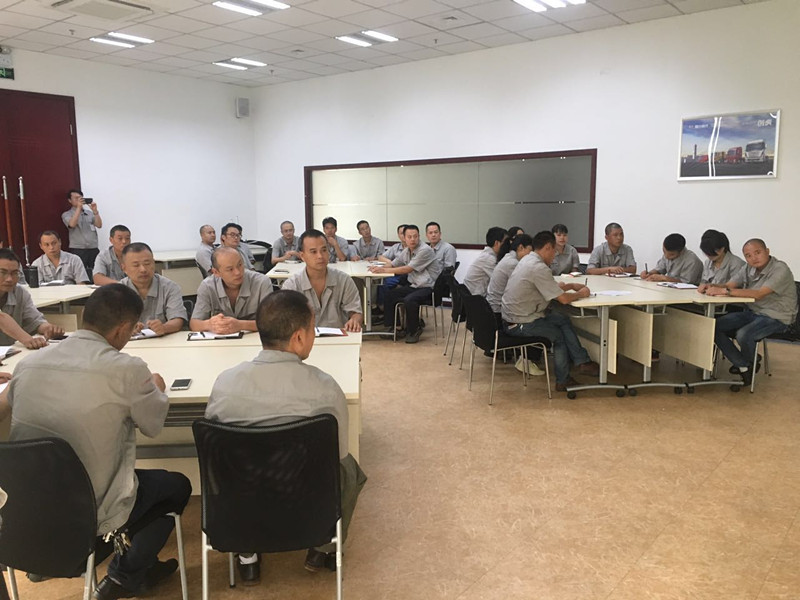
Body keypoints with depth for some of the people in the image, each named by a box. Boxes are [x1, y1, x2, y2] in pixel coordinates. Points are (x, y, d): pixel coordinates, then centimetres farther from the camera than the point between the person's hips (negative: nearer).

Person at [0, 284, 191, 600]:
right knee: (177, 486, 21)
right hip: (91, 513, -6)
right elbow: (153, 425, -3)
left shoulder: (28, 363, -4)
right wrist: (156, 388, 17)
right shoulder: (127, 369, -20)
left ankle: (133, 567, 39)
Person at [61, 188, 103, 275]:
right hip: (77, 250, -3)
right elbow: (72, 224, -13)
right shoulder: (66, 214, 7)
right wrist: (79, 208, -13)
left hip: (94, 249, 3)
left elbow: (99, 225, 4)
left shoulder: (89, 213, 16)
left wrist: (95, 211, -7)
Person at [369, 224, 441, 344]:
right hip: (414, 285, 9)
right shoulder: (406, 251, 8)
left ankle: (414, 330, -8)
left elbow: (408, 269, -22)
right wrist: (379, 268, -8)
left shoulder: (425, 250, -18)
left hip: (428, 287, -9)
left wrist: (384, 270, -19)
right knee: (389, 294, 2)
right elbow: (392, 265, 15)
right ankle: (390, 327, 10)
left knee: (409, 300, -31)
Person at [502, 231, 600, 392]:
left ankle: (582, 361, 13)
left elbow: (553, 288, 21)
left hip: (512, 316, 9)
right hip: (520, 325, -9)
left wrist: (571, 286, 14)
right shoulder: (539, 268, -22)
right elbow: (563, 298, -20)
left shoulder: (528, 260, 9)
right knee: (559, 335, 10)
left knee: (563, 320, 11)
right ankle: (563, 381, 25)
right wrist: (580, 294, -1)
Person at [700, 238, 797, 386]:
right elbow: (728, 285, -1)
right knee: (715, 327, -10)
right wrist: (710, 286, -23)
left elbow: (759, 294, -31)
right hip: (751, 312, 7)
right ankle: (744, 367, -2)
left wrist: (725, 291, -37)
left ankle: (750, 364, 4)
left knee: (743, 335, -32)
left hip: (776, 317, -7)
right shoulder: (748, 269, 4)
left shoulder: (780, 270, -19)